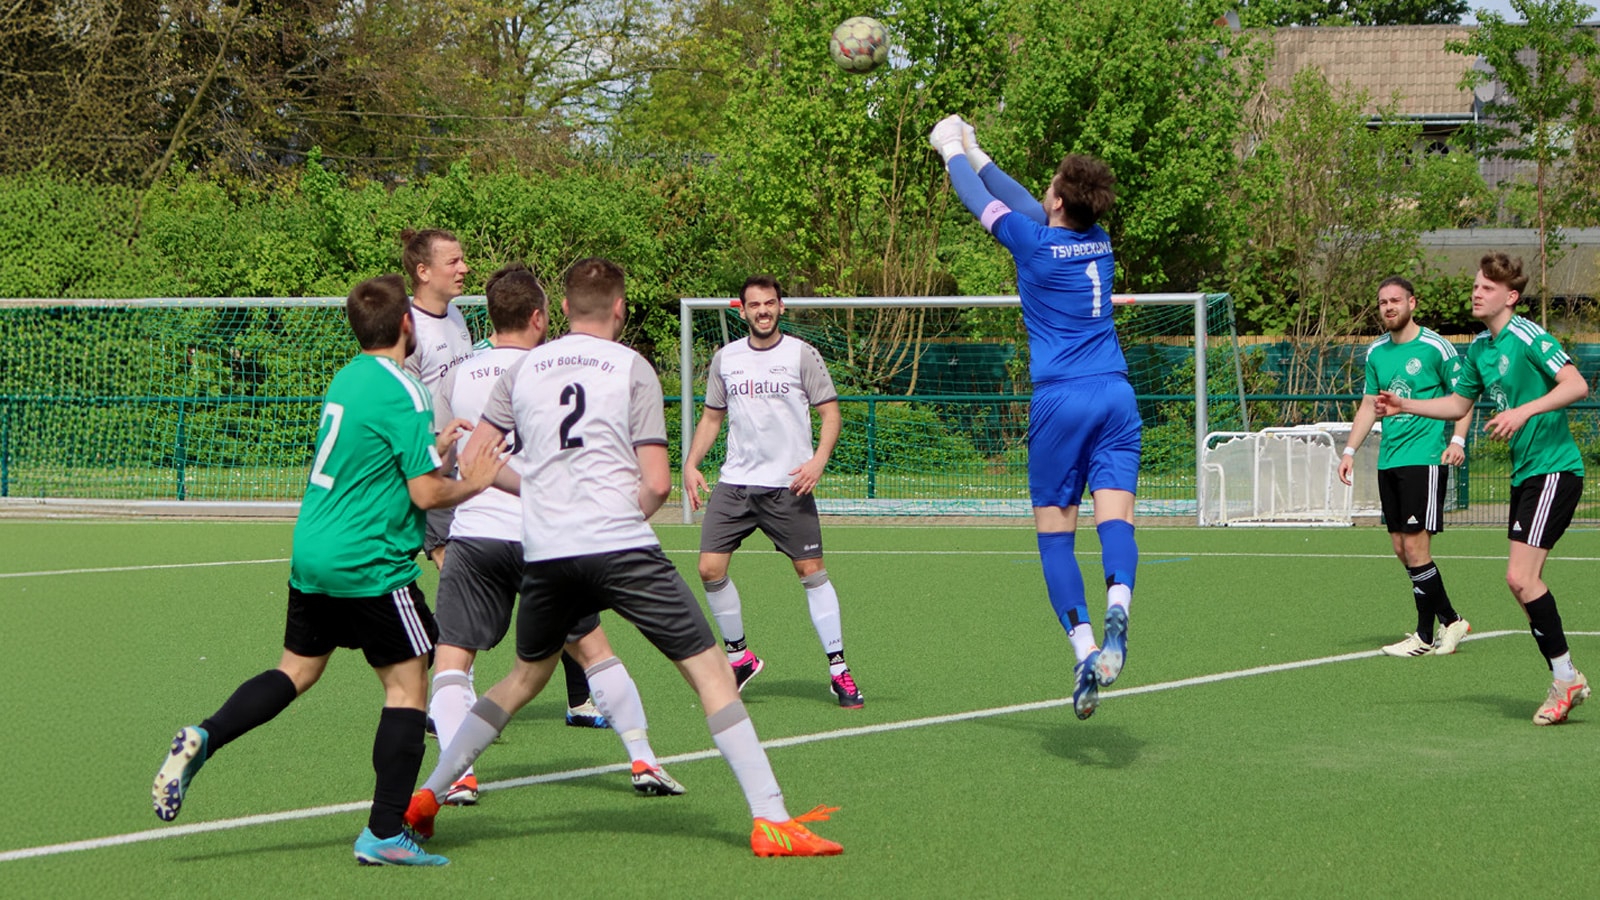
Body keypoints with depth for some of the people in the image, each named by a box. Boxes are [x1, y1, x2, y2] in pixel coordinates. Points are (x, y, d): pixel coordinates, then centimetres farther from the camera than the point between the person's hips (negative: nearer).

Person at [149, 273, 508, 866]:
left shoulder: (346, 378, 11)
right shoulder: (403, 393, -14)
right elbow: (426, 493, -16)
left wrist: (435, 451, 26)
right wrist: (472, 483, 2)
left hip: (311, 554, 8)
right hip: (371, 565, -8)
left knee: (297, 670, 19)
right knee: (407, 685, 2)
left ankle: (201, 740, 0)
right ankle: (384, 834, 0)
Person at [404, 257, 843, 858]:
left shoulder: (524, 369, 13)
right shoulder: (631, 368, 2)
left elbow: (472, 464, 15)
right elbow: (656, 484, -5)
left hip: (543, 554, 5)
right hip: (622, 545, -4)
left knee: (525, 677, 26)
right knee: (709, 671, 0)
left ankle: (425, 796, 26)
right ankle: (771, 821, -9)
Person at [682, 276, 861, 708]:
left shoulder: (801, 354, 0)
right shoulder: (725, 358, 10)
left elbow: (830, 412, 0)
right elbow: (712, 417, 20)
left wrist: (818, 460, -15)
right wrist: (691, 463, 7)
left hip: (788, 485, -3)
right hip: (734, 483, 4)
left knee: (811, 570, -6)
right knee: (710, 568, -7)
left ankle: (838, 670, 1)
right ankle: (739, 656, 11)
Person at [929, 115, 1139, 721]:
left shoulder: (1034, 241, -5)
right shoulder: (1099, 241, 11)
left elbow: (981, 201, 12)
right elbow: (1030, 207, 28)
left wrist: (953, 152, 32)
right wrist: (975, 153, 39)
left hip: (1059, 400, -4)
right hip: (1116, 397, 4)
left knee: (1055, 533, 1)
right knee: (1116, 517, -9)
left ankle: (1084, 650, -11)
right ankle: (1117, 607, -37)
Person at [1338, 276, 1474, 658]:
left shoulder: (1435, 347, -6)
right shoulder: (1376, 352, 12)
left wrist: (1457, 440, -15)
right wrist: (1350, 450, 11)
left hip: (1426, 458, -7)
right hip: (1389, 461, 7)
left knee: (1415, 546, -10)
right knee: (1401, 548, 6)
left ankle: (1425, 636, 0)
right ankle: (1450, 621, 18)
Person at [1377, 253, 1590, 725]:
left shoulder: (1528, 337, -14)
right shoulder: (1479, 348, 13)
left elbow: (1577, 385, -23)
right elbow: (1460, 403, 27)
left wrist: (1524, 410, -30)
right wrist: (1406, 406, 17)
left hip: (1553, 469, -9)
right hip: (1524, 473, 9)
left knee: (1521, 577, -17)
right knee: (1523, 581, 7)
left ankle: (1565, 677, -7)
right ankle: (1564, 682, 14)